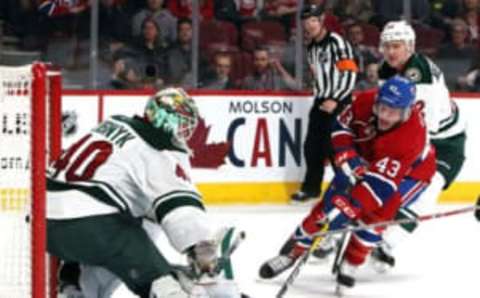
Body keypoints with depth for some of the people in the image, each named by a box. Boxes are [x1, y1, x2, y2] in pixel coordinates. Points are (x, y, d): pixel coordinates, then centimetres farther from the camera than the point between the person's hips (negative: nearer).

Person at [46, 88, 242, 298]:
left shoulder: (115, 124, 20)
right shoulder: (162, 154, -4)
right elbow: (179, 203, -18)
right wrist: (203, 251, -22)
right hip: (90, 223, -8)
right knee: (157, 276, -10)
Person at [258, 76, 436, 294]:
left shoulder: (412, 135, -42)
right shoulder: (365, 103, -28)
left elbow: (381, 180, -45)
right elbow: (341, 127, -8)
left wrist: (348, 207, -51)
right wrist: (348, 159, -23)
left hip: (410, 171, -4)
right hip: (366, 159, 4)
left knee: (376, 212, -26)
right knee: (330, 202, -4)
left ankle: (351, 263, -7)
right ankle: (292, 252, 11)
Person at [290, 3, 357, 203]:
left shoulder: (336, 42, -12)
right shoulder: (311, 48, 14)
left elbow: (350, 74, -18)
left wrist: (335, 100, -21)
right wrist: (318, 95, 16)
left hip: (338, 102, -8)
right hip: (321, 101, 8)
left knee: (333, 146, -14)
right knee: (312, 145, 9)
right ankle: (311, 187, 21)